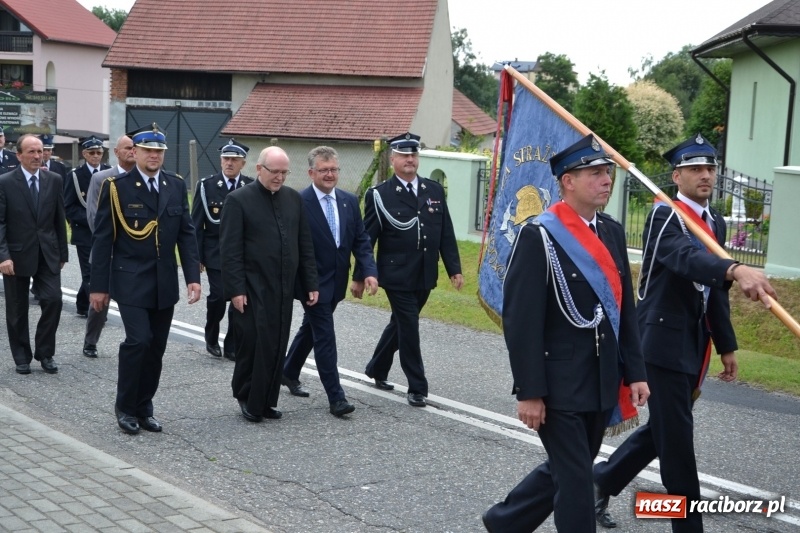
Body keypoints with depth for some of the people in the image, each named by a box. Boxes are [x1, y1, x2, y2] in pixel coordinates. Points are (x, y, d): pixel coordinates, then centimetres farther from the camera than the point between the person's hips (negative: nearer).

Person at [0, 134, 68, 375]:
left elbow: (59, 219, 8)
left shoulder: (54, 180, 3)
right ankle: (22, 357, 22)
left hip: (47, 254, 2)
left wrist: (62, 252, 9)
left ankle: (45, 352, 9)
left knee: (53, 300, -8)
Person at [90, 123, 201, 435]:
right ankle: (125, 407, 4)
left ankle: (144, 409, 21)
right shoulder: (117, 187, -5)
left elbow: (186, 234, 7)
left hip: (165, 283, 4)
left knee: (156, 347, 8)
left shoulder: (177, 186, 7)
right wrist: (99, 285, -7)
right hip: (130, 281, -4)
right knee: (138, 340, -15)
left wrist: (193, 276, -2)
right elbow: (103, 239, -4)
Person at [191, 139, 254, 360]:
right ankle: (212, 338, 16)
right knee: (218, 296, -9)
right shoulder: (207, 186, -1)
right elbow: (196, 224, 0)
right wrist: (196, 256, -4)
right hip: (215, 253, -1)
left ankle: (232, 346, 14)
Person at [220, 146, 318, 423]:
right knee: (254, 344, -3)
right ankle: (247, 397, 14)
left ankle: (267, 400, 18)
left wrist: (310, 283, 8)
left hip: (283, 289, 5)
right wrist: (236, 289, -14)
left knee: (277, 347, 7)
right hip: (253, 289, -5)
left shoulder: (294, 198, 10)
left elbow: (305, 244, 12)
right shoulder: (238, 200, -5)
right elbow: (230, 250, -9)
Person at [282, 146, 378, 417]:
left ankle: (290, 372, 42)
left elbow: (361, 240, 5)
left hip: (336, 282, 7)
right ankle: (336, 397, -3)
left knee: (310, 328, 22)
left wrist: (369, 272, -9)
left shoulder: (350, 201, 4)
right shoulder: (298, 202, -15)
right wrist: (301, 281, -17)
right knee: (325, 337, -6)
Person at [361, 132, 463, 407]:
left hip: (424, 277, 5)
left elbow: (446, 234, 9)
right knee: (409, 329, -2)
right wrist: (360, 275, -6)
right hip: (397, 276, -5)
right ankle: (417, 387, 9)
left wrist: (454, 268, 5)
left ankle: (376, 369, 36)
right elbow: (367, 238, -5)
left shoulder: (435, 190, 7)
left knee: (400, 324, 17)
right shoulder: (380, 195, -6)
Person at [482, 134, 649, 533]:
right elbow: (520, 321, -16)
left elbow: (624, 309, 12)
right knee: (575, 480, 0)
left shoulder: (613, 232, 9)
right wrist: (528, 392, -18)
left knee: (565, 472, 19)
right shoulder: (538, 237, -13)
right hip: (559, 386, -7)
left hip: (602, 385, 7)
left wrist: (634, 372, 7)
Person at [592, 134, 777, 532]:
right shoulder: (663, 217, -13)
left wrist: (727, 346, 17)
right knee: (677, 436, -3)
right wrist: (737, 270, -53)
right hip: (664, 340, -8)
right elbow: (687, 257, -35)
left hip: (695, 345, 9)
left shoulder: (716, 223, 13)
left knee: (664, 429, 16)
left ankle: (603, 479, 33)